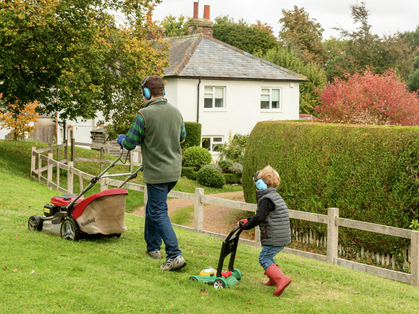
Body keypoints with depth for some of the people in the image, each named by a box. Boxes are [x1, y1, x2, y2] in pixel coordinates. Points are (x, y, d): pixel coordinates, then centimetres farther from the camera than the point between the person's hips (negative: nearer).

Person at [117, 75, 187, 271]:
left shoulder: (144, 114, -16)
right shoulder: (176, 112, 5)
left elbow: (130, 144, -9)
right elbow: (182, 137, 21)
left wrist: (121, 140, 14)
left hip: (157, 173, -7)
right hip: (174, 170, 7)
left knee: (159, 213, -3)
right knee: (152, 207, 23)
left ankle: (174, 255, -11)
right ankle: (153, 247, 31)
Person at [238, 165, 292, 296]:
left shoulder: (266, 199, -15)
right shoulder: (275, 196, 18)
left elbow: (259, 218, -19)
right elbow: (261, 216, 24)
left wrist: (247, 225, -5)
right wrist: (248, 220, 20)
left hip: (274, 238, -10)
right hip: (283, 237, 10)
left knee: (264, 259, -5)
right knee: (267, 256, 23)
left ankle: (281, 279, -17)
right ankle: (274, 279, 29)